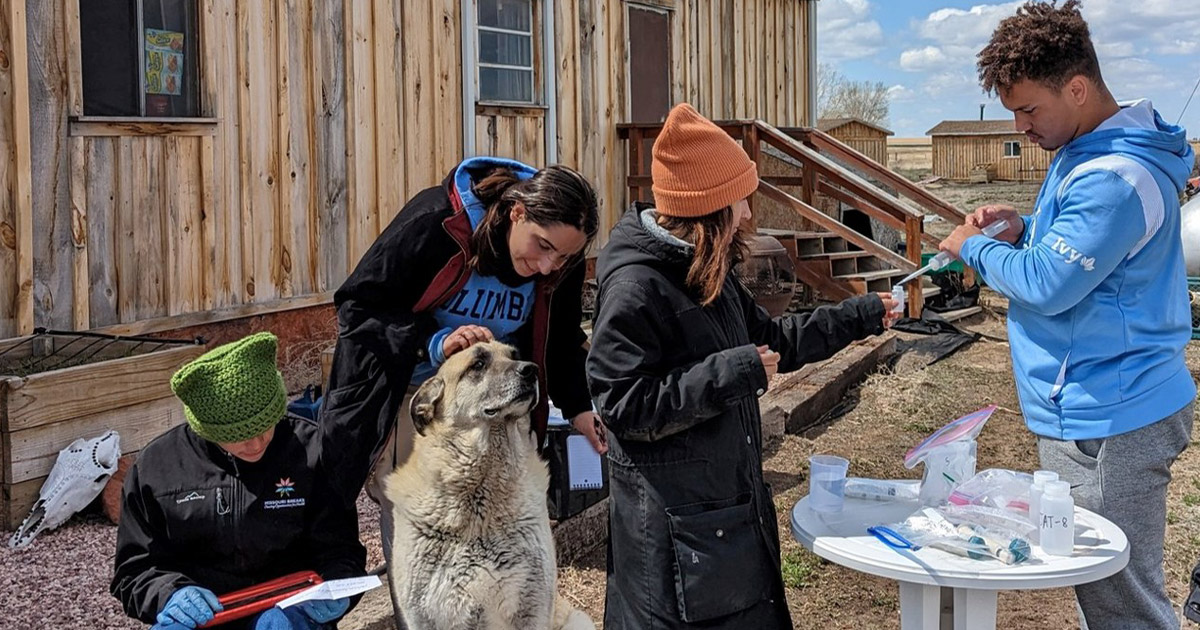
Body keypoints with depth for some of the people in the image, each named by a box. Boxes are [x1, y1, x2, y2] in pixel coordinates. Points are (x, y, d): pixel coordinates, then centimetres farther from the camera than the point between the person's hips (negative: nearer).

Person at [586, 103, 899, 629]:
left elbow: (772, 341, 21)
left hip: (733, 502, 9)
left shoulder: (706, 271, 10)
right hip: (674, 522, -9)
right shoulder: (635, 286, -20)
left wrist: (860, 316, 20)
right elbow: (622, 404, -23)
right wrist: (727, 375, -25)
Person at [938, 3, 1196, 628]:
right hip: (1087, 413, 10)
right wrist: (1024, 228, 4)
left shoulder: (1114, 177, -24)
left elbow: (1048, 284, -24)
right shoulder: (1087, 151, 11)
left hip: (1106, 427, -10)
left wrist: (974, 247, -6)